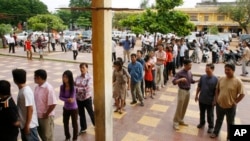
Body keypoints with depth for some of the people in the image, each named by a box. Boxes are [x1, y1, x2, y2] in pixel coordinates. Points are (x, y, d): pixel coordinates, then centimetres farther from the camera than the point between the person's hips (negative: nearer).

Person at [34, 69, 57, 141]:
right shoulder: (37, 87, 3)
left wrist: (46, 114, -16)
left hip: (46, 116, -8)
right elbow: (35, 101, 14)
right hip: (38, 115, 8)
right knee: (41, 134, 22)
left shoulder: (48, 88, -22)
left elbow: (53, 104, -24)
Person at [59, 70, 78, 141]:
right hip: (65, 108, 4)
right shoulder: (62, 87, -10)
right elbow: (60, 97, -10)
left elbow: (72, 99, -21)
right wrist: (67, 99, -24)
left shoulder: (73, 88, -23)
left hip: (73, 109, -4)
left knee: (74, 124, 12)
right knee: (65, 123, 19)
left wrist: (65, 99, -16)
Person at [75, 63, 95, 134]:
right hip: (78, 98, 5)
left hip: (87, 98, -5)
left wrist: (77, 89, -21)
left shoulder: (89, 77, -14)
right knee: (81, 114, 16)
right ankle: (83, 128, 33)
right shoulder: (78, 77, 1)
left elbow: (87, 89, -23)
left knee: (91, 113, 12)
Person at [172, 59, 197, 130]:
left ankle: (181, 120, 29)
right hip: (182, 91, -7)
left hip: (188, 91, 7)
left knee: (184, 107, 14)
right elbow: (174, 82, -21)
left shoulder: (190, 73, 4)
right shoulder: (180, 73, -16)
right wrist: (180, 79, -37)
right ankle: (176, 122, 8)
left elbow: (191, 81, 16)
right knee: (179, 107, -3)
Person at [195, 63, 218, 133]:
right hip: (201, 99, 4)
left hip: (210, 101, -3)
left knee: (210, 115, 12)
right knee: (202, 112, 21)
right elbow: (199, 87, 6)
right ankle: (202, 122, 42)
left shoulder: (215, 79, -15)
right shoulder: (202, 77, -4)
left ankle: (211, 126, 29)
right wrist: (196, 95, 8)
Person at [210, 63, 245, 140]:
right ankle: (215, 132, 41)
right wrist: (215, 99, 4)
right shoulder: (221, 79, -3)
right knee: (219, 120, 22)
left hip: (230, 107, -3)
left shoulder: (238, 81, -16)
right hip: (219, 104, 4)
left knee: (230, 123, 15)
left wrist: (235, 102, -12)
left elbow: (242, 94, -11)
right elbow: (217, 90, 10)